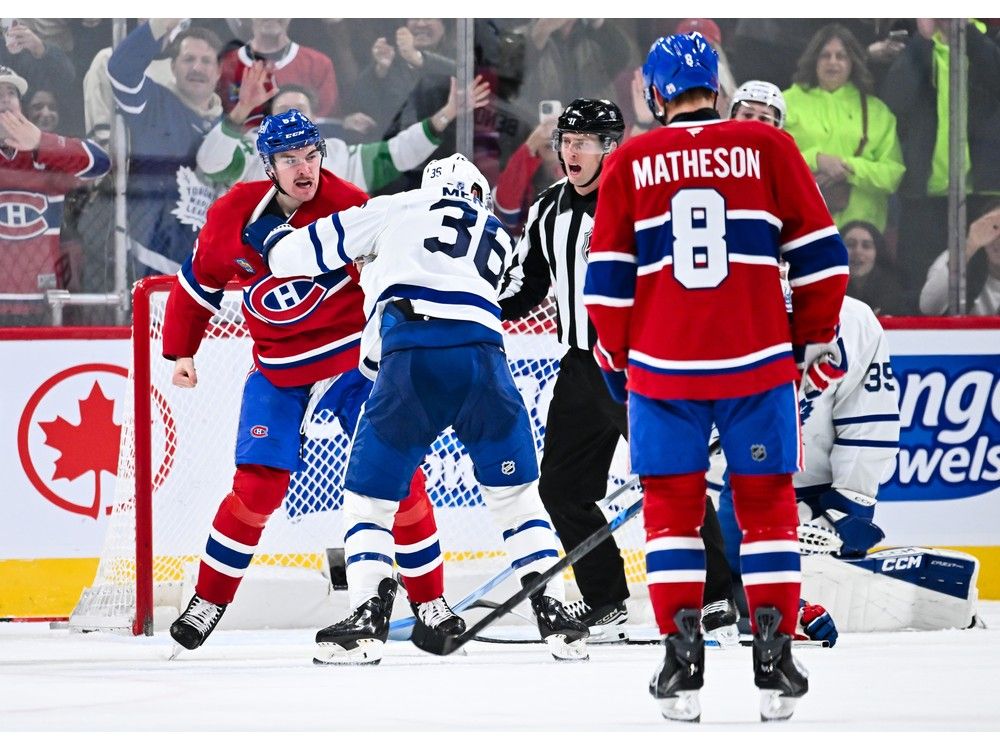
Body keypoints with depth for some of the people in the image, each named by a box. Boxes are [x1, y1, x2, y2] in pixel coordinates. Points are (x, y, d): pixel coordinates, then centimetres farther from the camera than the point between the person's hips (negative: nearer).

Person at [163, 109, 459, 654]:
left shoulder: (349, 207, -18)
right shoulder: (235, 216, -10)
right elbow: (198, 281, 6)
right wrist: (181, 352, 12)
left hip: (355, 358, -1)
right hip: (278, 373, 1)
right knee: (258, 485, -7)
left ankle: (430, 601, 5)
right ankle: (209, 600, 9)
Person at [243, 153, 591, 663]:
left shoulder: (400, 209, 21)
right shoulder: (498, 240, 32)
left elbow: (314, 249, 20)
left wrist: (267, 237, 41)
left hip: (410, 362, -2)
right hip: (483, 357, 2)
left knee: (369, 491, 12)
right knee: (515, 490, 16)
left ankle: (370, 615, 0)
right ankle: (553, 614, 7)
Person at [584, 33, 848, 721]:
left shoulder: (629, 165, 2)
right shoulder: (767, 148, 0)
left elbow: (607, 277, 4)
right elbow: (820, 253, 2)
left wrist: (617, 361, 18)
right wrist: (818, 338, 14)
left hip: (662, 367, 0)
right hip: (758, 362, 0)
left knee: (672, 506, 10)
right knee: (767, 503, 8)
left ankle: (683, 662, 2)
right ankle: (775, 663, 4)